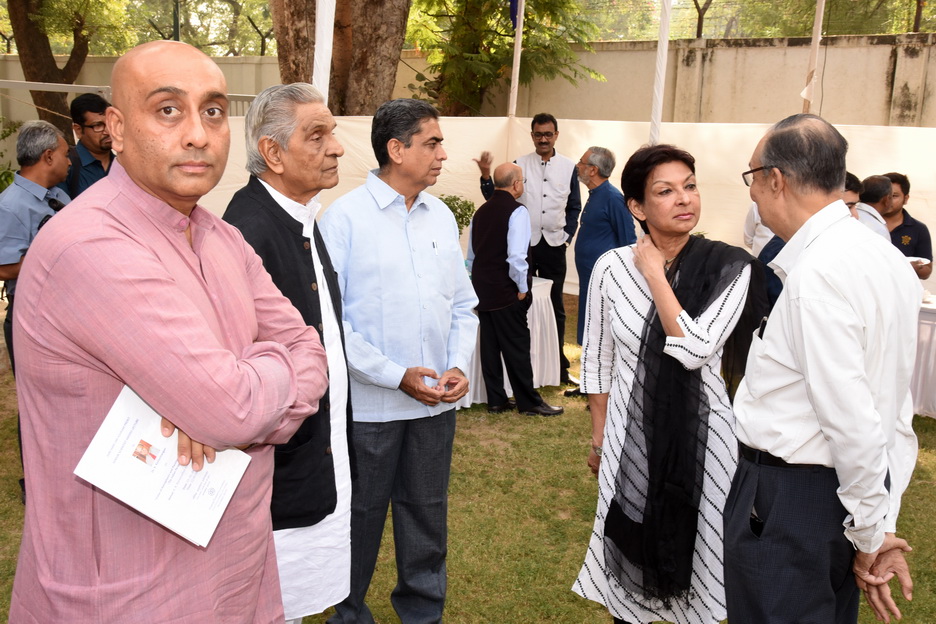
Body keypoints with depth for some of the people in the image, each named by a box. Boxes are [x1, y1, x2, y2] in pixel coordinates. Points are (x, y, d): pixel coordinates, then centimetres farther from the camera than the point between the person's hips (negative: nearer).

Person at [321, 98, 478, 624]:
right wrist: (397, 375, -15)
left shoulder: (442, 216, 7)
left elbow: (464, 305, 11)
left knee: (428, 513, 17)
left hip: (437, 401, 5)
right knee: (361, 516, 12)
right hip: (369, 402, -4)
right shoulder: (346, 216, -9)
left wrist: (459, 366, -4)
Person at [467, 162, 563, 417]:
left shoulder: (481, 212, 11)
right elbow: (517, 256, -21)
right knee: (517, 347, 0)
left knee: (490, 345, 10)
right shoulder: (517, 211, -12)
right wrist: (523, 288, -10)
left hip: (482, 290, 7)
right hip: (507, 292, -7)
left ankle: (495, 401, 17)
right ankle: (528, 402, 9)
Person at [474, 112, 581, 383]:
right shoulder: (519, 165, 0)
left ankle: (557, 361, 19)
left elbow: (574, 207, 10)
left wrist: (567, 236, 2)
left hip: (554, 244, 1)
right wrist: (486, 175, -15)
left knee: (555, 304, 9)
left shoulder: (569, 167, 3)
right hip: (523, 242, -1)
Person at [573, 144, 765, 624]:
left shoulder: (729, 269, -10)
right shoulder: (611, 268, -6)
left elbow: (696, 349, -22)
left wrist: (655, 274, -18)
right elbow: (596, 360, 4)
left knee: (692, 546, 12)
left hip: (699, 434, -1)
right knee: (631, 548, 15)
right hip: (631, 435, 2)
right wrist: (599, 436, 8)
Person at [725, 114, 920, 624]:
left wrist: (870, 535, -11)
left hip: (788, 499, -9)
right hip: (845, 490, 9)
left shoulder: (815, 275, -23)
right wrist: (882, 522, 9)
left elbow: (854, 423, -24)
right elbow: (896, 410, 7)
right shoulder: (887, 259, 5)